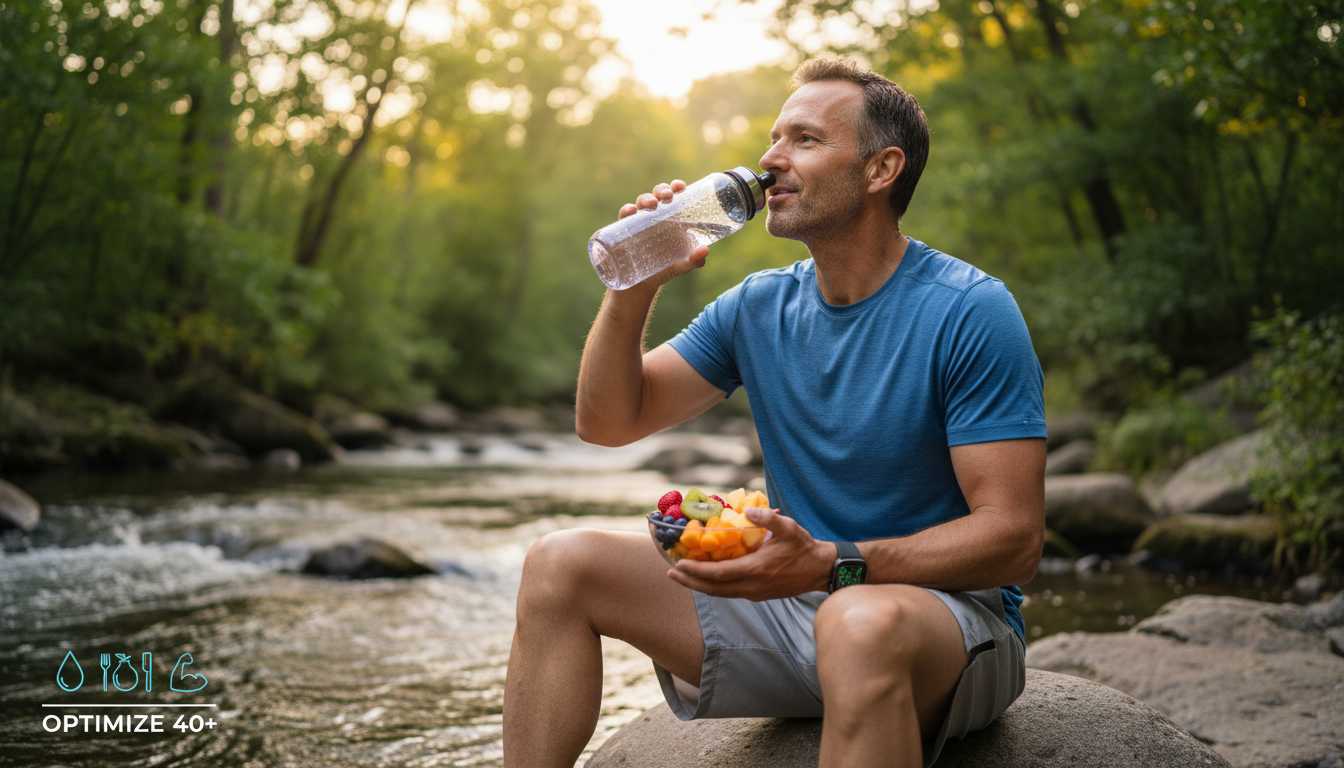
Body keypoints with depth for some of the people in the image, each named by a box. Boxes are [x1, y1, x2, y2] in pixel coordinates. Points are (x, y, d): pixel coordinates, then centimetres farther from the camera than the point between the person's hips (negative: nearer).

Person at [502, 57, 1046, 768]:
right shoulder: (758, 308, 7)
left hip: (951, 610, -6)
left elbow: (1014, 536, -18)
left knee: (862, 621, -42)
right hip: (800, 602, 6)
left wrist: (831, 564, -30)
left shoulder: (970, 313, -13)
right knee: (560, 565, -6)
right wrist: (634, 289, -7)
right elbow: (607, 423, 9)